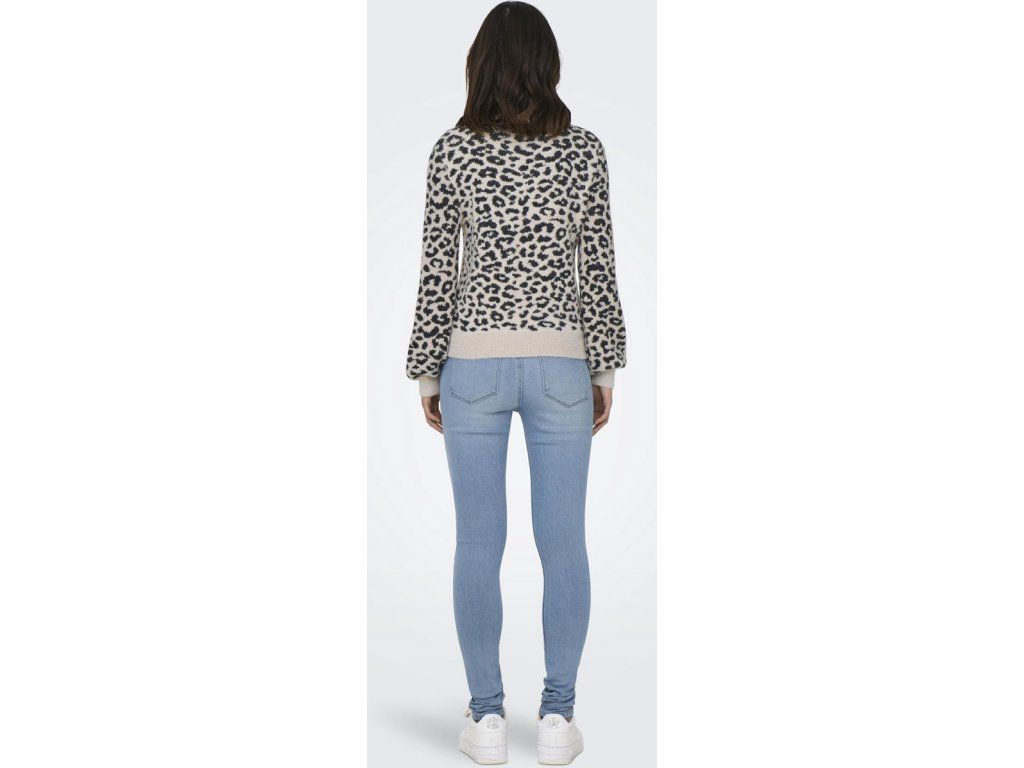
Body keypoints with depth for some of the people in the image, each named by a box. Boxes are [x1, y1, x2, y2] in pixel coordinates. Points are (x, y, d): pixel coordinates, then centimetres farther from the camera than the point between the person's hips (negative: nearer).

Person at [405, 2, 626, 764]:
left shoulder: (453, 150, -4)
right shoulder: (585, 150, -2)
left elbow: (438, 270, -4)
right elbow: (599, 267, -1)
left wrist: (427, 371, 5)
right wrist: (605, 369, 8)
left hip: (475, 362, 0)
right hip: (560, 363, 1)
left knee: (478, 544, 6)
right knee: (563, 542, 6)